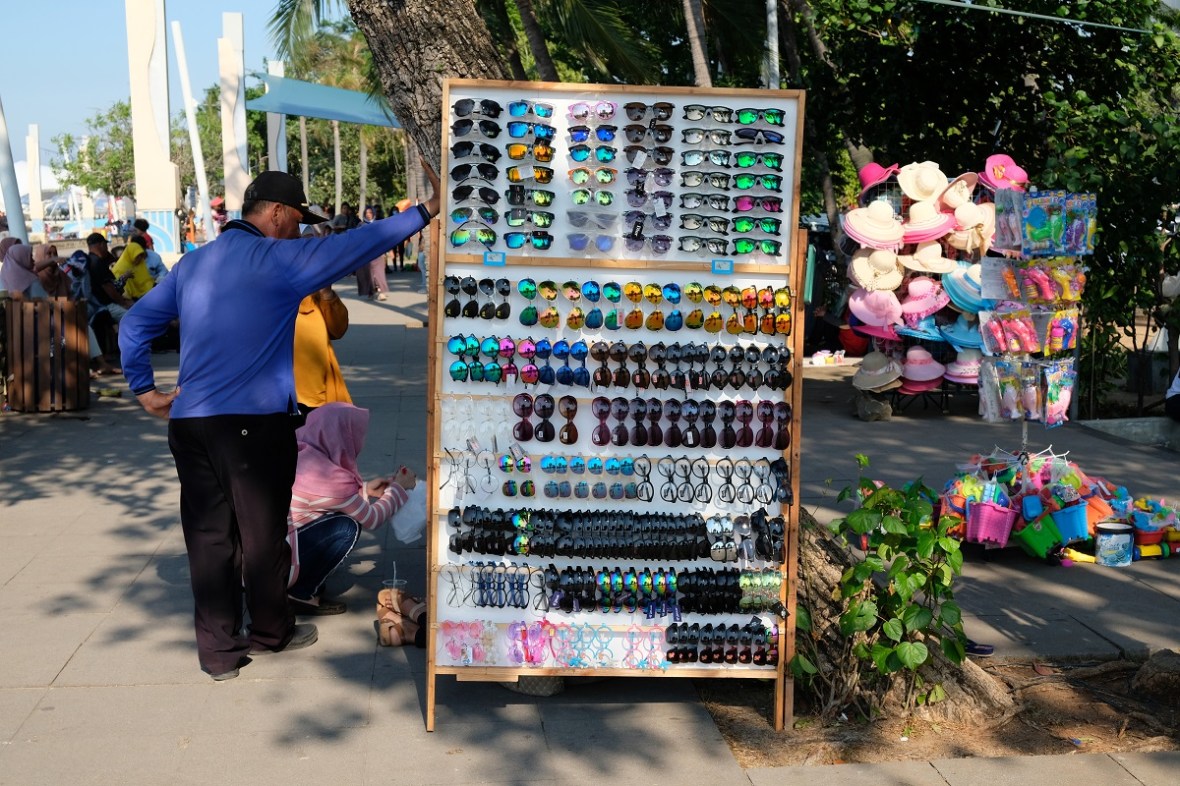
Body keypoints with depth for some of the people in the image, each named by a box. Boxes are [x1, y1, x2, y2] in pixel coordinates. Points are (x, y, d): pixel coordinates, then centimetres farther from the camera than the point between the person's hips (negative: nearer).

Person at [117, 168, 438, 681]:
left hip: (190, 422, 6)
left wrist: (145, 391, 17)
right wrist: (424, 214, 1)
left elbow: (135, 325, 16)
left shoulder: (192, 264, 14)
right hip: (256, 422, -6)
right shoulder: (278, 259, -6)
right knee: (263, 532, 10)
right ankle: (271, 632, 28)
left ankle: (219, 651, 16)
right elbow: (359, 244, -6)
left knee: (209, 537, 9)